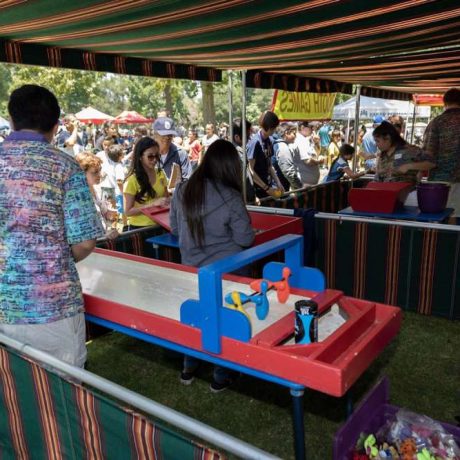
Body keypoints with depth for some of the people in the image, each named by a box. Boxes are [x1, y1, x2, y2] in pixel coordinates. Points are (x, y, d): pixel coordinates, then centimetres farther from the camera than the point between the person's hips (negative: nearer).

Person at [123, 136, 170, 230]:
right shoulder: (132, 180, -15)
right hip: (139, 228, -5)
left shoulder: (160, 174, 1)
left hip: (159, 225, 5)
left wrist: (168, 201, -8)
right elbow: (128, 211, -16)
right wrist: (153, 204, -23)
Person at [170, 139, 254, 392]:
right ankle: (221, 377, 27)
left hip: (191, 268, 5)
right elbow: (245, 239, -12)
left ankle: (189, 368, 37)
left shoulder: (182, 191, -7)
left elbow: (175, 228, 5)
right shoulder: (230, 197, -21)